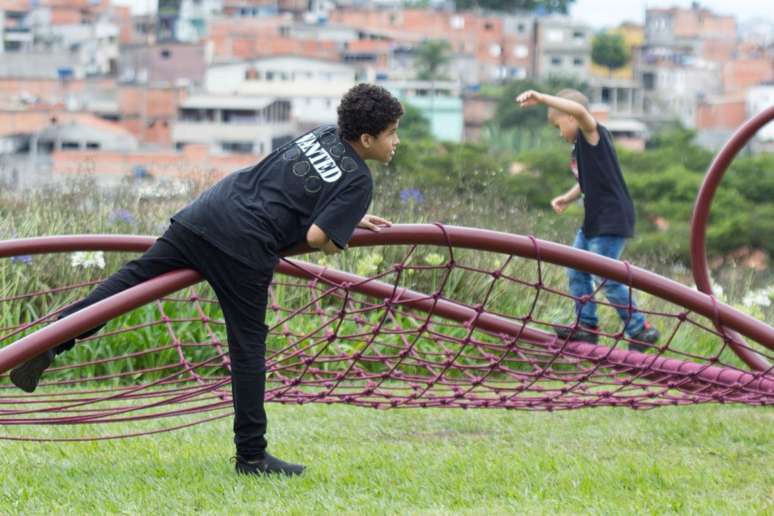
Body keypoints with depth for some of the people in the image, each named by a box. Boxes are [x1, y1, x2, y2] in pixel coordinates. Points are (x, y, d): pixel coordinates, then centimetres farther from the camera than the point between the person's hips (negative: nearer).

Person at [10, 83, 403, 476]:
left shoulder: (323, 135, 20)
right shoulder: (358, 180, -2)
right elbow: (316, 237, -12)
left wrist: (350, 220, 38)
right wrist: (333, 244, 10)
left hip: (202, 217, 6)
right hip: (245, 251, -6)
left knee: (135, 277, 8)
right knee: (248, 349, 1)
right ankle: (251, 456, 9)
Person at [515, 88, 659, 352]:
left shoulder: (593, 134, -13)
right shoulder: (580, 146, 15)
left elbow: (580, 111, -34)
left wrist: (541, 98, -39)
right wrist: (568, 197, 9)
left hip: (612, 220, -10)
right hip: (594, 219, 10)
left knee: (605, 278, -9)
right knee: (576, 271, 15)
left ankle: (641, 330, 0)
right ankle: (586, 325, 24)